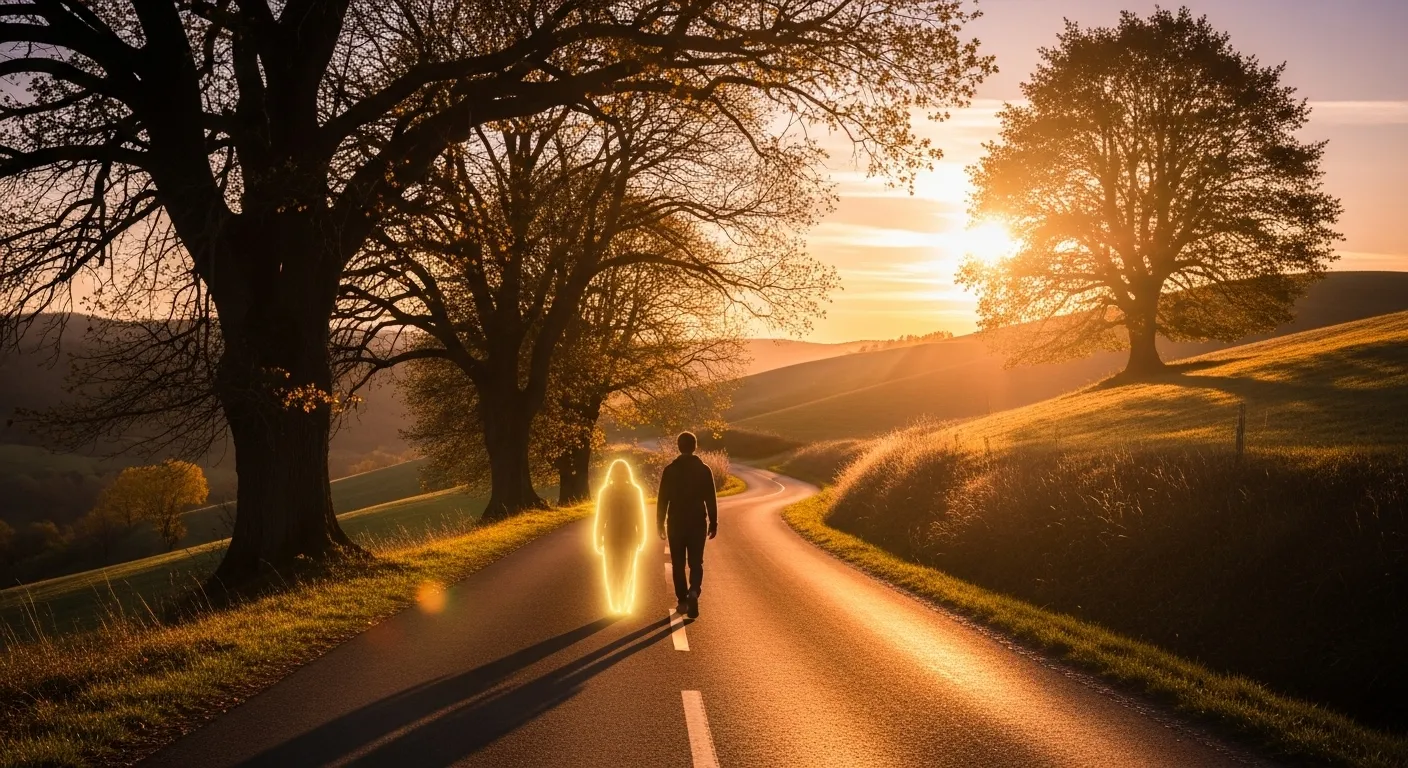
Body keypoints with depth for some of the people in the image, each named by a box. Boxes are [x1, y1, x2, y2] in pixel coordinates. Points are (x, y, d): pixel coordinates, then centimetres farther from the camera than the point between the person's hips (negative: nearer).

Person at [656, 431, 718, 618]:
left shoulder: (670, 470, -5)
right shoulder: (704, 470, -4)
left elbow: (662, 500, -3)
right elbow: (711, 500, -3)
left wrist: (660, 523, 6)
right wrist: (713, 523, 5)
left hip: (676, 523, 0)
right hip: (698, 523, 0)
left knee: (678, 563, 11)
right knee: (696, 562, 8)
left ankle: (683, 601, 13)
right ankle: (693, 592, -16)